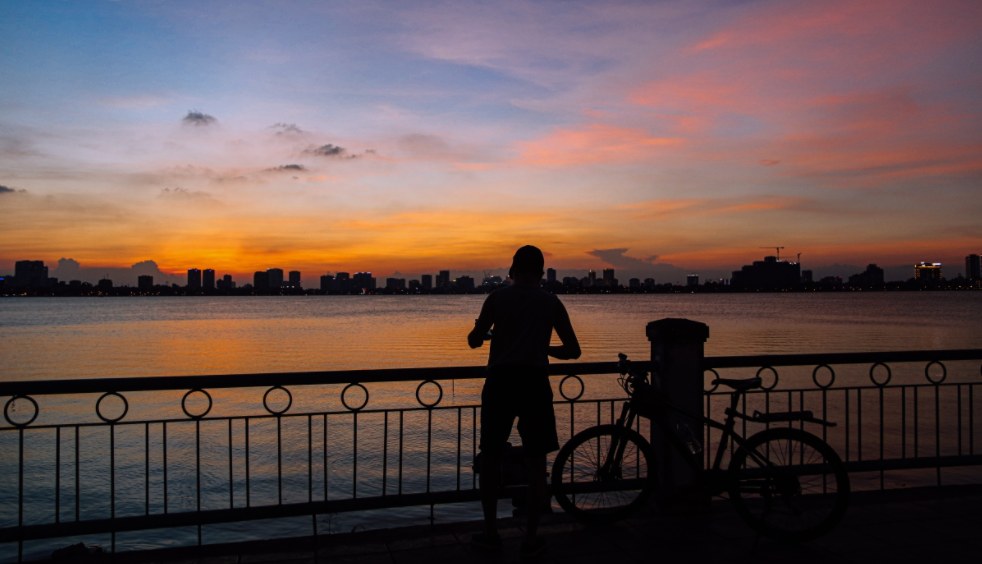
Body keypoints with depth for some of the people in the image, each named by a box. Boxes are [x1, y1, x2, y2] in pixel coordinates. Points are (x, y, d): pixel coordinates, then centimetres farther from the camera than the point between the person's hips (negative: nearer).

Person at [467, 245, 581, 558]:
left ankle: (490, 532, 19)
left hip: (500, 381, 0)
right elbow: (573, 350, 9)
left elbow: (474, 340, 0)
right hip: (535, 382, 1)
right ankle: (531, 537, 13)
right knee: (536, 461, 9)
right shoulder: (552, 303, 6)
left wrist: (483, 331, 22)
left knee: (491, 457, 13)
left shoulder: (498, 297, 1)